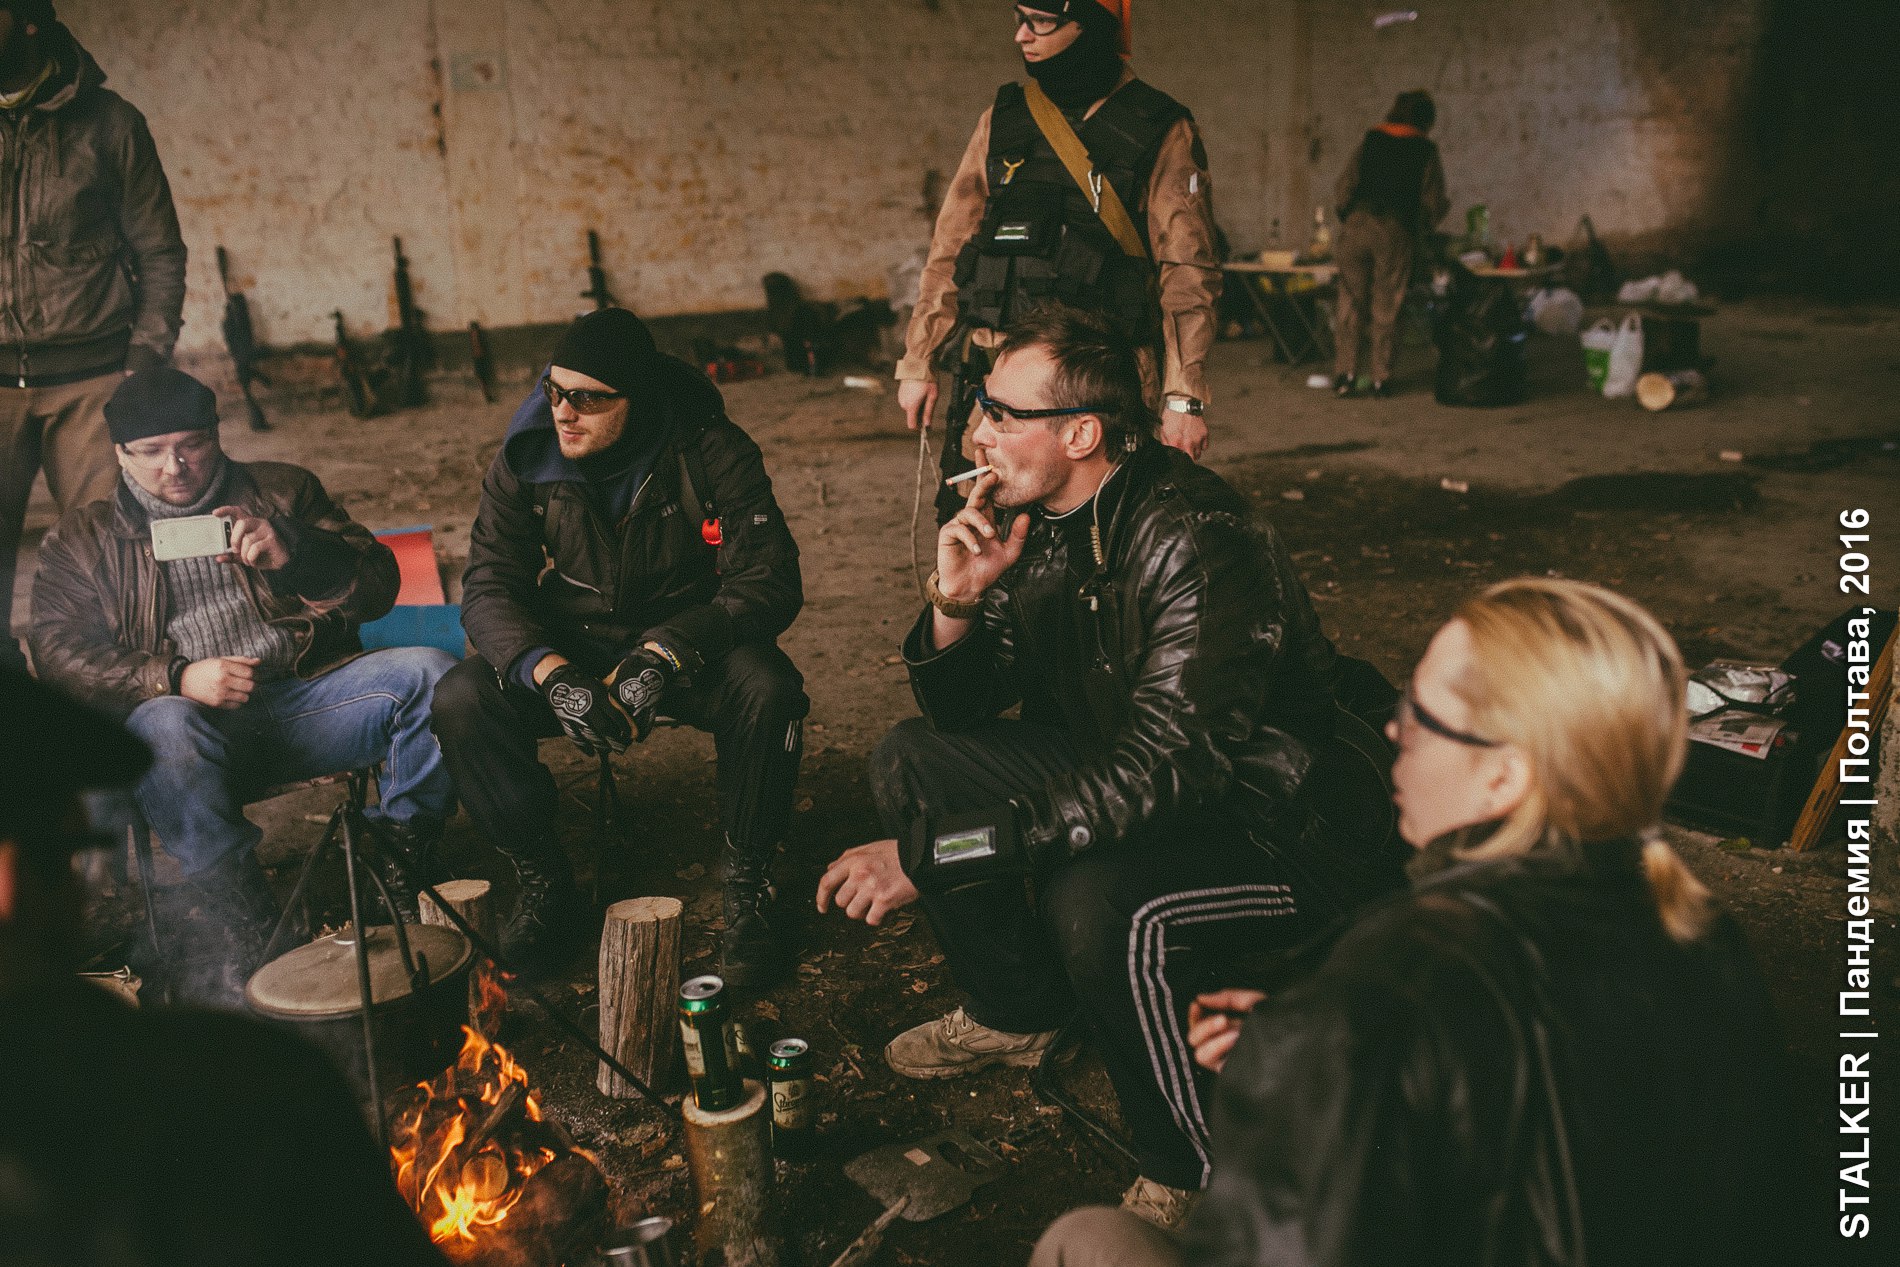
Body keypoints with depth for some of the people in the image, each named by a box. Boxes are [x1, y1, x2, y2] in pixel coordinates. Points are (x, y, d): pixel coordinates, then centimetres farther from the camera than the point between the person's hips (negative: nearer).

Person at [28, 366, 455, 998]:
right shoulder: (81, 540, 15)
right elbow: (61, 657, 3)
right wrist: (178, 678, -15)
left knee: (427, 672, -23)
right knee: (163, 728, -38)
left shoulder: (283, 491, 17)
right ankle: (250, 941, -32)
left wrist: (294, 555, -12)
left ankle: (396, 860, -9)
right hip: (195, 721, -1)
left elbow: (377, 587, 9)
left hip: (305, 699, 2)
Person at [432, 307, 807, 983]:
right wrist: (552, 674, -34)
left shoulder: (712, 452, -16)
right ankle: (541, 879, -4)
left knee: (768, 689, -34)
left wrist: (663, 653, -38)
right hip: (573, 650, 2)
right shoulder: (526, 459, -9)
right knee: (460, 700, -24)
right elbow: (489, 588, -13)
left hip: (691, 651, -2)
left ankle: (748, 882, -11)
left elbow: (770, 583, -23)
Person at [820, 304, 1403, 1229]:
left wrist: (931, 851, -38)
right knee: (911, 764, 0)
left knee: (1100, 902, -36)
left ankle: (1196, 1179, -9)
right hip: (1121, 782, 8)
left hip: (1282, 829, -8)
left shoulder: (1202, 542, -29)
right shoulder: (1035, 522, -3)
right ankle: (1017, 1011, 21)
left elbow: (1160, 776, -37)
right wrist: (956, 602, -17)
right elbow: (963, 713, 5)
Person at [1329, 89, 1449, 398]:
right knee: (1386, 308, 4)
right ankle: (1381, 377, 5)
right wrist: (1422, 225, 24)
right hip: (1396, 232, -1)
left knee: (1351, 305, 5)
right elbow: (1434, 201, 5)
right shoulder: (1425, 151, 5)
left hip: (1357, 227, 1)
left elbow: (1342, 189, 6)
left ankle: (1345, 372, -2)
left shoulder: (1369, 143, 10)